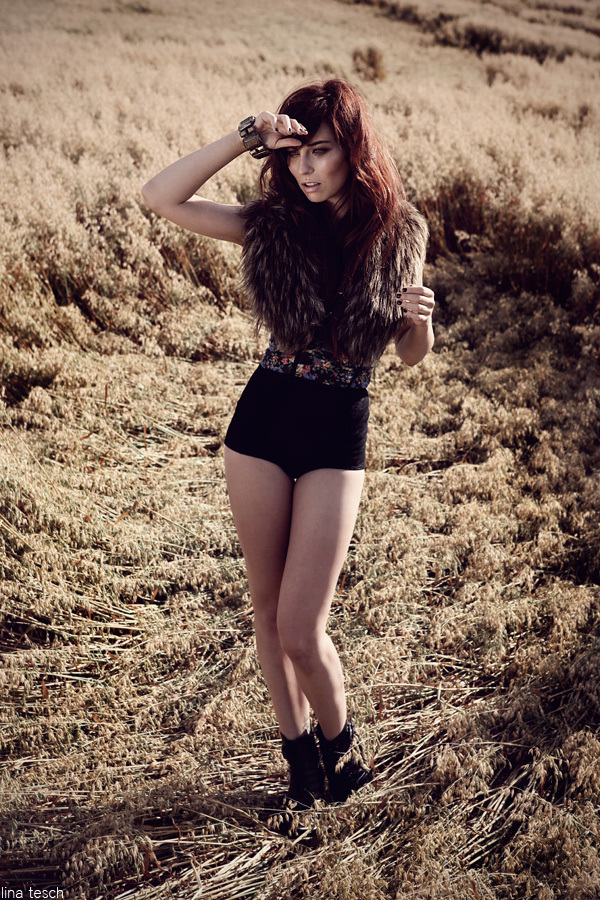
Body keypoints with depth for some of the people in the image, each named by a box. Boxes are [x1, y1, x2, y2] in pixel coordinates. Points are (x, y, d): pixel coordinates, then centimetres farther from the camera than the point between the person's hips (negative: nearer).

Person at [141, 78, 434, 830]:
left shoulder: (398, 234, -1)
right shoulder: (275, 223, 0)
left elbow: (412, 355, 7)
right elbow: (160, 198, -8)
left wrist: (419, 318, -16)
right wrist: (246, 136, -14)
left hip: (338, 434, -2)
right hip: (262, 418, 2)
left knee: (301, 629, -3)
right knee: (267, 605, 13)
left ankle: (339, 742, 26)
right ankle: (297, 748, 34)